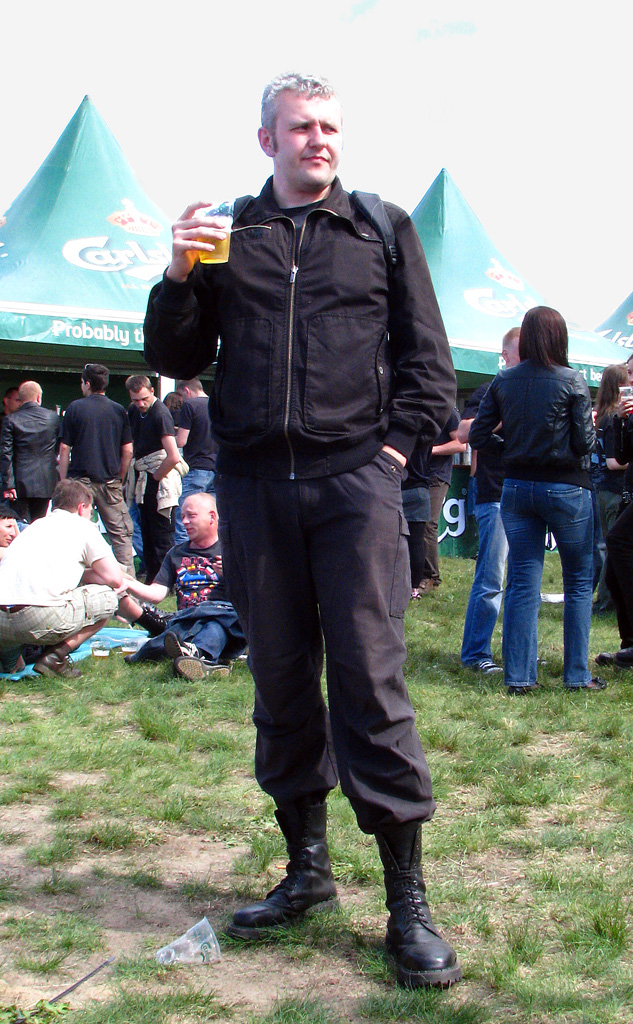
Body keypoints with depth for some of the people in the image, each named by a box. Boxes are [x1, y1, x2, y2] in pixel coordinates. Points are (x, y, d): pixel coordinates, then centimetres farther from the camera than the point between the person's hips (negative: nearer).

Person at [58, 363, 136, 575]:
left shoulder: (75, 408, -2)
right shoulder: (119, 411, 4)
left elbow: (64, 449, -2)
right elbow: (128, 451, 4)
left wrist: (63, 481, 5)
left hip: (81, 479, -1)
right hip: (109, 481, 2)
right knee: (121, 534, 6)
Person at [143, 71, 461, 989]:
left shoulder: (384, 227, 11)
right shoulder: (227, 234, 14)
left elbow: (427, 356, 11)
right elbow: (177, 360, 12)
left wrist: (397, 444, -1)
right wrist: (180, 278, -4)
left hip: (354, 479, -2)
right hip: (253, 486, 2)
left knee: (370, 680, -6)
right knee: (281, 684, 7)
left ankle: (408, 901, 2)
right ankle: (308, 869, 22)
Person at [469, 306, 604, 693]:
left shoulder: (503, 381, 1)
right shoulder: (572, 381, -9)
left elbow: (477, 436, 1)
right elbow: (585, 444, -9)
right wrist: (590, 424, 11)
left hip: (517, 487, 3)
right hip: (566, 488, -3)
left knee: (523, 583, 7)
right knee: (579, 582, 10)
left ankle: (519, 676, 7)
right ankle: (577, 675, 13)